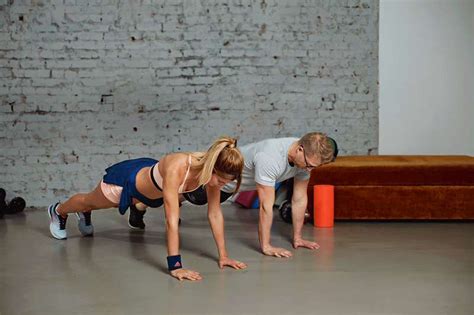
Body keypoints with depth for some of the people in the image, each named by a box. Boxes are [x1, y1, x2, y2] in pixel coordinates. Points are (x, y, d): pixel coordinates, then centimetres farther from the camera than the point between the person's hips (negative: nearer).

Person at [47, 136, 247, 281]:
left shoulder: (213, 168, -29)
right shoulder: (176, 167, -47)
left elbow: (215, 213, -20)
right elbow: (172, 220, -48)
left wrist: (223, 255, -21)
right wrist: (175, 266, -50)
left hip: (148, 172, 6)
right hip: (128, 180, -6)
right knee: (89, 201, 26)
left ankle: (85, 215, 69)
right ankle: (58, 211, 61)